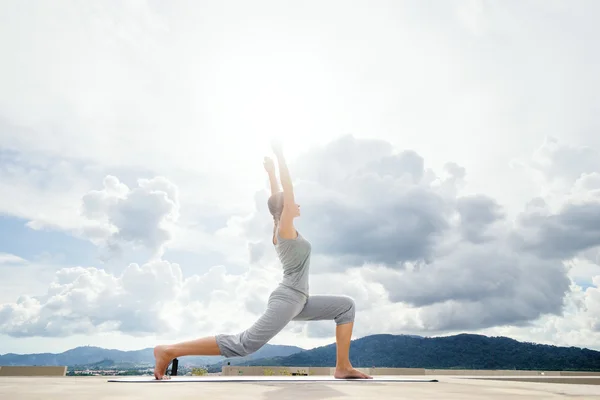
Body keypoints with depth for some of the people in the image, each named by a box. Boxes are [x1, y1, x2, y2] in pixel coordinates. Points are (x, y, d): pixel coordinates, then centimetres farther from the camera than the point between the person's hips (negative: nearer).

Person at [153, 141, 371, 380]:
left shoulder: (280, 229, 16)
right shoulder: (285, 227, -5)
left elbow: (278, 195, 25)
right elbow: (287, 190, -8)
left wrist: (271, 172, 34)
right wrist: (280, 155, -4)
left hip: (298, 302, 10)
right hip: (287, 299, -10)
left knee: (346, 306, 11)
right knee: (245, 343, -17)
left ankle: (343, 367, 3)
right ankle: (170, 351, -16)